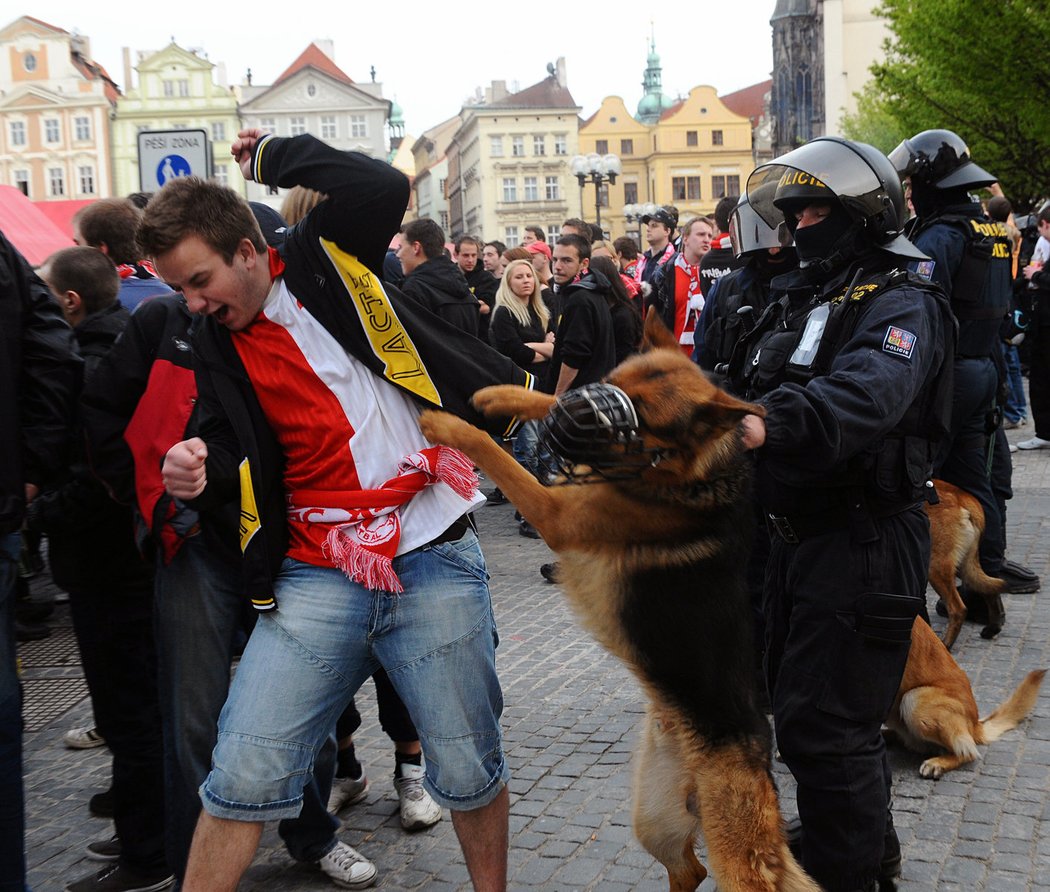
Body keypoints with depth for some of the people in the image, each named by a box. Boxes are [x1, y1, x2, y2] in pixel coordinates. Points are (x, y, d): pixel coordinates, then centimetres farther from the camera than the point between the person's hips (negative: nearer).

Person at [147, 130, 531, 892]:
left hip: (434, 567, -3)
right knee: (242, 778, -5)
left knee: (470, 773, 8)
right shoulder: (217, 347, 10)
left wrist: (273, 156, -4)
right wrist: (199, 470, -4)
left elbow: (384, 187, -17)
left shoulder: (323, 261, 1)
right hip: (317, 579, 3)